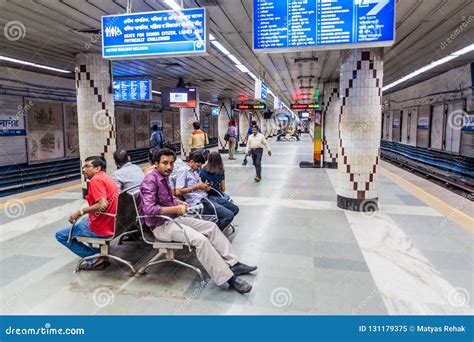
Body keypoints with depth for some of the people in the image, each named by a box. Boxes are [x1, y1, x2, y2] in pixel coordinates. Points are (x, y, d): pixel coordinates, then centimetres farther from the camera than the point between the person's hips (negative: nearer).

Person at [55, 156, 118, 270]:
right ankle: (99, 253, 20)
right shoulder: (107, 179, 11)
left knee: (60, 235, 7)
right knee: (82, 221, 35)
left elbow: (103, 205, -27)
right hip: (111, 224, 9)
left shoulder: (96, 180, -17)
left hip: (101, 228, -9)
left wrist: (81, 212, -17)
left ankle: (95, 258, 0)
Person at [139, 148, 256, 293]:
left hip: (174, 218, 10)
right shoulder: (151, 180, -17)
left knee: (211, 227, 1)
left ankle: (233, 264, 2)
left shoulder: (164, 177, 10)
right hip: (161, 225, -10)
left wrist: (178, 202, 8)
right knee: (200, 239, -28)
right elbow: (149, 209, -29)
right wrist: (176, 209, -21)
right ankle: (228, 278, -22)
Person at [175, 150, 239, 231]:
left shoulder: (196, 171, 17)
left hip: (206, 197, 9)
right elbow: (178, 192, -19)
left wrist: (204, 186, 5)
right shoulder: (183, 171, -8)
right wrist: (196, 187, -16)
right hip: (198, 202, -9)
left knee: (235, 209, 8)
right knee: (229, 215, -20)